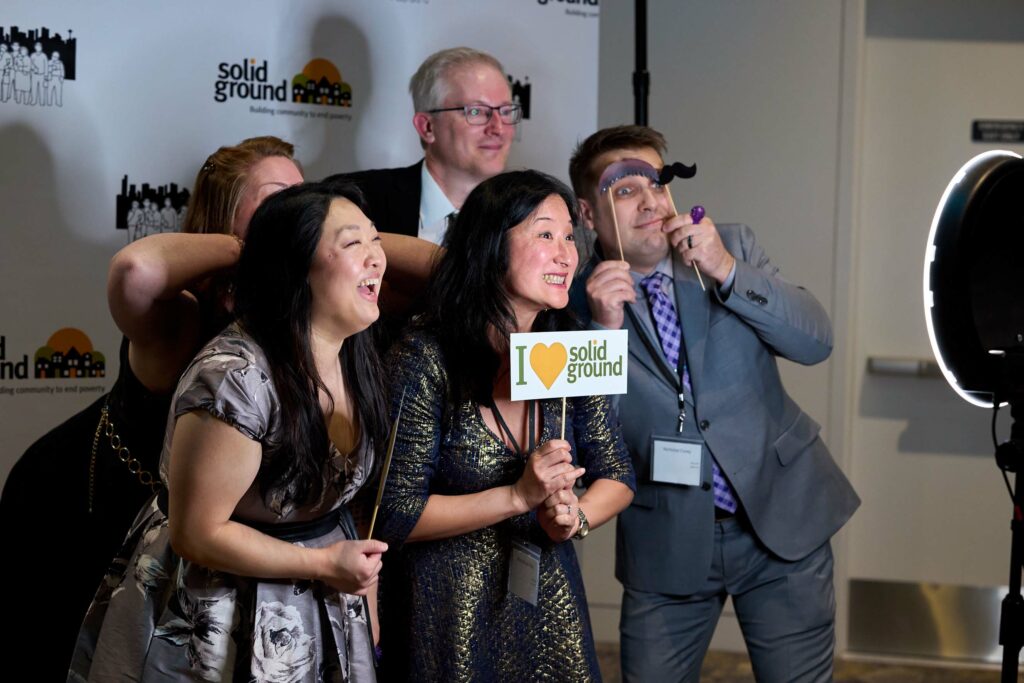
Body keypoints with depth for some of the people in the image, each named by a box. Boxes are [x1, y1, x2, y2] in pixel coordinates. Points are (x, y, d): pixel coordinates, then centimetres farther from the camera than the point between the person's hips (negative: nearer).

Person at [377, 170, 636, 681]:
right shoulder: (425, 361, -18)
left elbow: (616, 475, 5)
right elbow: (396, 516, -16)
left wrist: (576, 517, -16)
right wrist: (517, 497, -23)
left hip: (550, 600, 5)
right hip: (451, 614, -4)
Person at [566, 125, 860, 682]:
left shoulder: (732, 248, -1)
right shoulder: (575, 302, -6)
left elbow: (816, 341, -9)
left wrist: (728, 271, -21)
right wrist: (602, 328, -25)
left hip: (783, 519, 1)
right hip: (667, 547, -1)